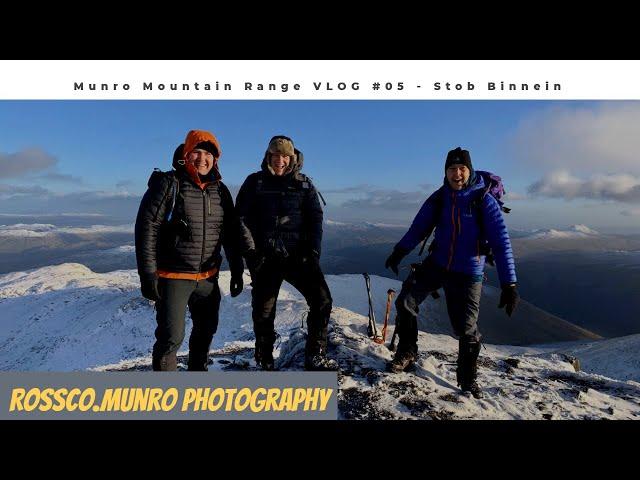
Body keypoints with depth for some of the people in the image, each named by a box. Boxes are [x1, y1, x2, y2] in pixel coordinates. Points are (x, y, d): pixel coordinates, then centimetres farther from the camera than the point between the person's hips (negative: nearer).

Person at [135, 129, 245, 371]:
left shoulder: (220, 190, 5)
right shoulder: (168, 184, -10)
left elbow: (231, 233, 11)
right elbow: (146, 228, -13)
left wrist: (236, 271, 9)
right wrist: (147, 274, -17)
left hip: (208, 278, 6)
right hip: (172, 277, -5)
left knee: (206, 331, 19)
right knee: (171, 337, -5)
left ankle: (198, 372, 40)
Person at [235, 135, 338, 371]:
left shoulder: (304, 184, 9)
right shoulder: (255, 183, 5)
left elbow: (315, 218, 6)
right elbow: (242, 218, 2)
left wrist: (313, 251, -6)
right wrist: (251, 251, -8)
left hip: (298, 255, 1)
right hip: (265, 257, -1)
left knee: (322, 299, -12)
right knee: (263, 311, 5)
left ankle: (315, 357, 1)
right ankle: (265, 364, 22)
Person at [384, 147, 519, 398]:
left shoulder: (484, 200, -14)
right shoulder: (439, 198, -3)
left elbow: (501, 243, -16)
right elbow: (419, 227, 6)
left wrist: (509, 284, -21)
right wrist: (400, 251, -6)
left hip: (468, 273, -3)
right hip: (436, 264, 3)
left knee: (466, 329, -2)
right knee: (405, 302, -9)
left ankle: (468, 379, 23)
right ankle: (407, 352, 14)